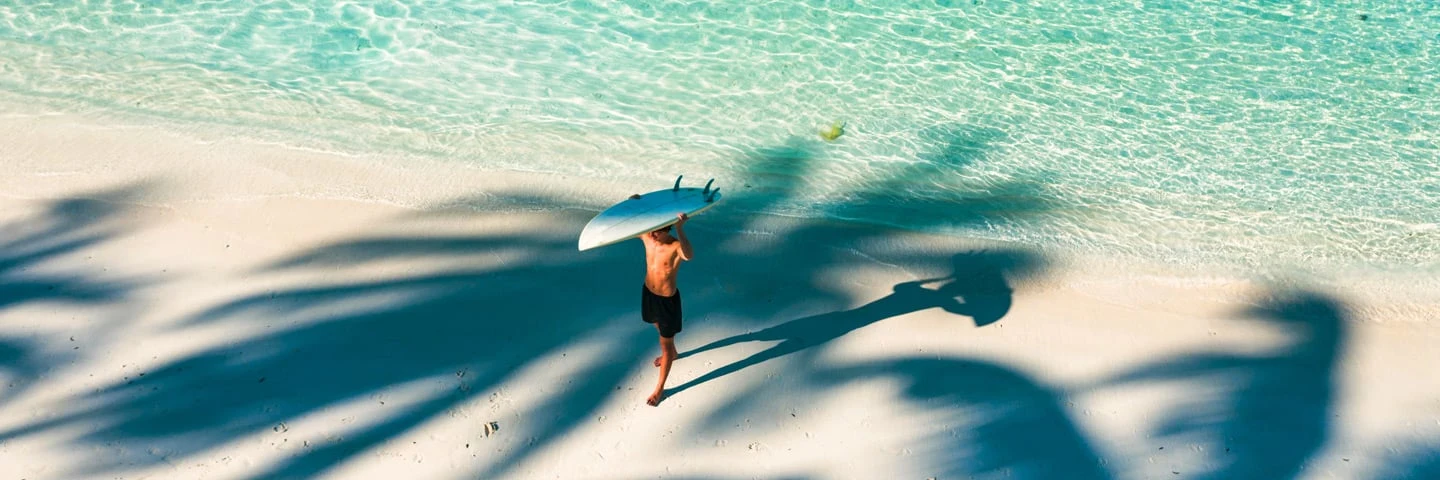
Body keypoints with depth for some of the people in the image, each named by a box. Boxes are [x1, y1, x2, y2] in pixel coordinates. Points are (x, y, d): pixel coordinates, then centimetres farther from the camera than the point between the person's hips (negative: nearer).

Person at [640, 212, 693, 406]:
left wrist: (680, 229, -67)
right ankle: (671, 353, 65)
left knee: (665, 343, 11)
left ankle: (660, 388, 27)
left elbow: (689, 256, -56)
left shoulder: (676, 246, -32)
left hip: (667, 300, -7)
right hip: (649, 293, 7)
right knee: (660, 328, 34)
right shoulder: (647, 236, -14)